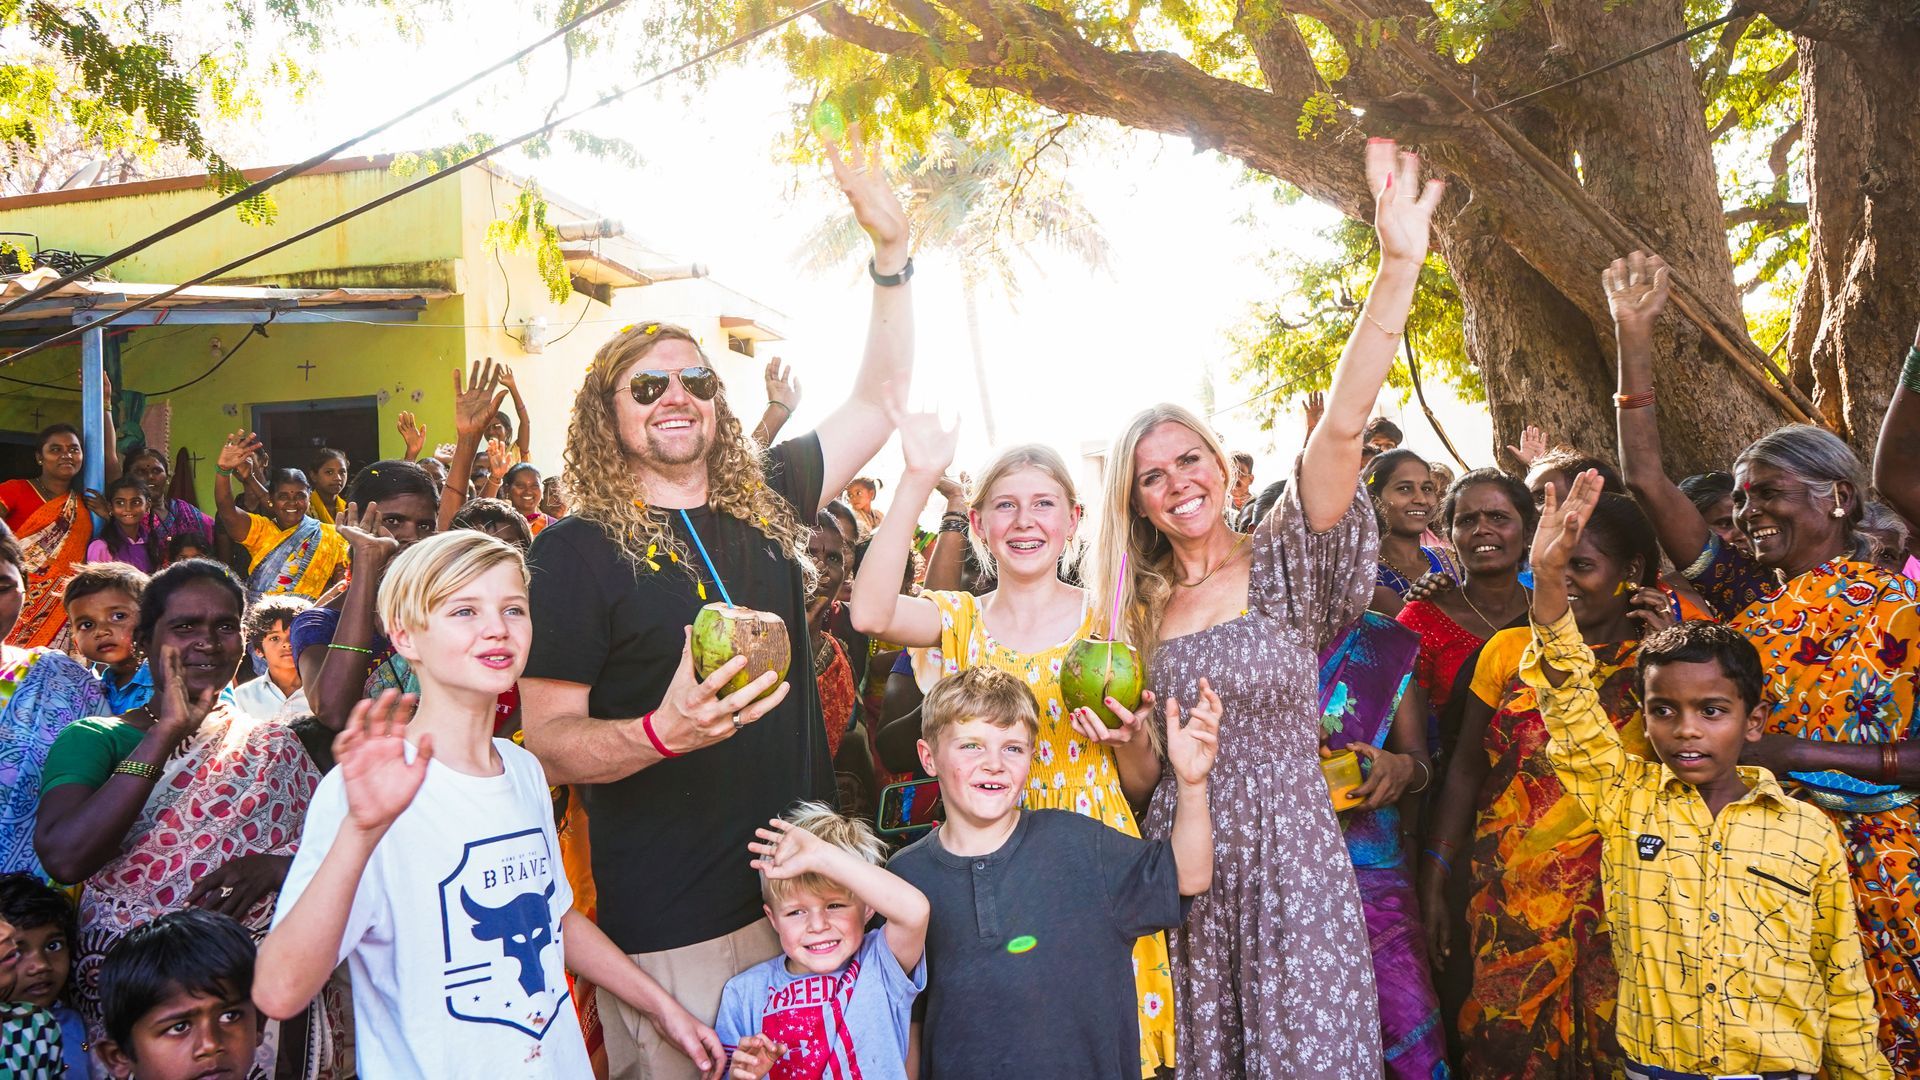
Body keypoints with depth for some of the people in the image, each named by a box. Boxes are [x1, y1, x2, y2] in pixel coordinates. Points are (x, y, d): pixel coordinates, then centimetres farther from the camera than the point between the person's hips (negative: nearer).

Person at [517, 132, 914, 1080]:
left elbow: (880, 401, 13)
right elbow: (547, 739, -10)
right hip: (672, 925, -5)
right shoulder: (577, 548, -7)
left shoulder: (764, 501, 6)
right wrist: (660, 732, -30)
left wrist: (891, 251, 6)